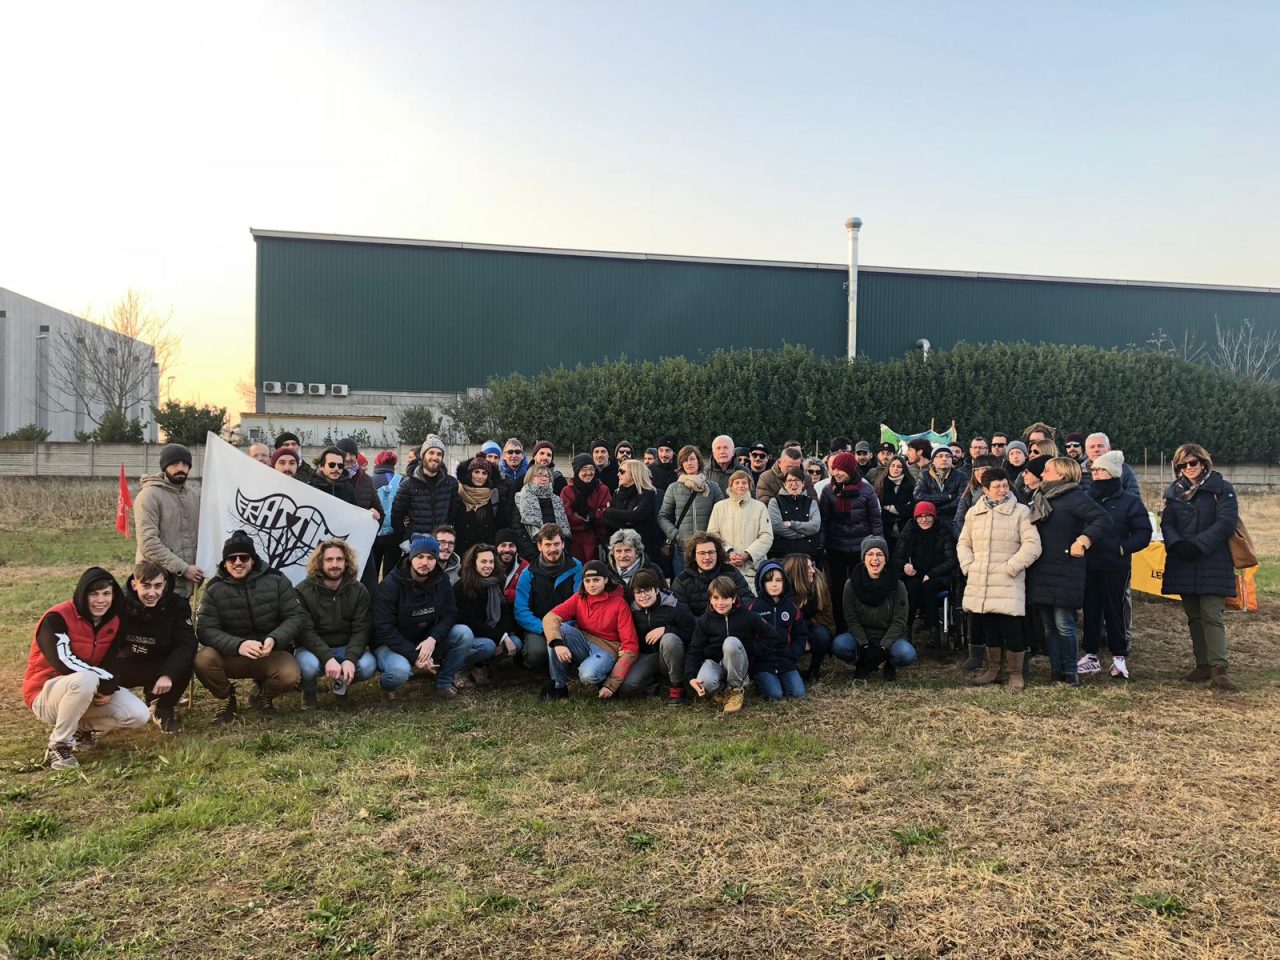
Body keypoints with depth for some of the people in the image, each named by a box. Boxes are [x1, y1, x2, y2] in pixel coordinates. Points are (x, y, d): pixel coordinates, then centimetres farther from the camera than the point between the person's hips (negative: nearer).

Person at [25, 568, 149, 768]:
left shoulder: (113, 621, 0)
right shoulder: (57, 618, -20)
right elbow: (64, 662, -32)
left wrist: (109, 688, -12)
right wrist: (108, 682, -28)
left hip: (92, 689, 6)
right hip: (45, 694, -6)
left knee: (139, 716, -15)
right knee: (86, 680, -41)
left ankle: (80, 726, 10)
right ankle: (58, 745, -19)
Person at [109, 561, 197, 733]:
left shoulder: (177, 604, -17)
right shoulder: (119, 603, -18)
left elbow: (186, 644, -25)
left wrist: (168, 675, -42)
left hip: (161, 666, 0)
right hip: (125, 666, 1)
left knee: (185, 663, -31)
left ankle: (165, 710, -2)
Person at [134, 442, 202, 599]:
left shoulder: (195, 496, 12)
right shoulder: (149, 496, -10)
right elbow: (148, 542, -18)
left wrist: (200, 570, 4)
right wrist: (183, 568, -18)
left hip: (185, 584, 6)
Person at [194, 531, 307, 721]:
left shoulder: (276, 580, -5)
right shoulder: (214, 590, -3)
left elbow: (297, 616, -7)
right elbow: (205, 629, -13)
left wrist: (274, 639, -27)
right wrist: (238, 645, -32)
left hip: (271, 653, -1)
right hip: (231, 655, 1)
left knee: (290, 676, -31)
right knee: (203, 659, -30)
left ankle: (263, 694, 8)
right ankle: (227, 698, 3)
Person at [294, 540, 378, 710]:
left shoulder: (359, 590, -4)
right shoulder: (303, 591, -10)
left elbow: (362, 630, -9)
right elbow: (305, 631, -17)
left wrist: (350, 659, -27)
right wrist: (327, 658, -32)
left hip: (347, 648, 2)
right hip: (314, 648, -2)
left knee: (368, 666, -27)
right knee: (308, 665, -35)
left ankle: (341, 685, 8)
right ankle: (309, 691, 2)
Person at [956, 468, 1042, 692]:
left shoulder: (1020, 511, -2)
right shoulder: (974, 512, 11)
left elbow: (1032, 545, -9)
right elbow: (963, 544, 19)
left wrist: (1010, 567, -13)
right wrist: (968, 567, 4)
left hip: (1008, 583, -4)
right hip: (980, 583, 4)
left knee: (1011, 629, -5)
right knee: (988, 628, 12)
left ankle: (1016, 673, 13)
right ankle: (993, 669, 29)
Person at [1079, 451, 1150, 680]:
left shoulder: (1130, 501, -2)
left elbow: (1143, 534, -4)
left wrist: (1122, 548, -14)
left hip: (1115, 566, -3)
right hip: (1088, 564, 3)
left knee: (1114, 609, 4)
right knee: (1090, 609, 7)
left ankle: (1119, 657, 15)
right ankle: (1090, 656, 17)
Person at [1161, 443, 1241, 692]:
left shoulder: (1222, 488, -1)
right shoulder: (1174, 491, 11)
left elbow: (1227, 522, -10)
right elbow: (1167, 523, 5)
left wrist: (1198, 545, -18)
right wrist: (1177, 544, -15)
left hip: (1213, 563, -4)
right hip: (1183, 564, 5)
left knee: (1211, 616, -11)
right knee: (1194, 618, 9)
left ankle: (1218, 670, -13)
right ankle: (1203, 666, 16)